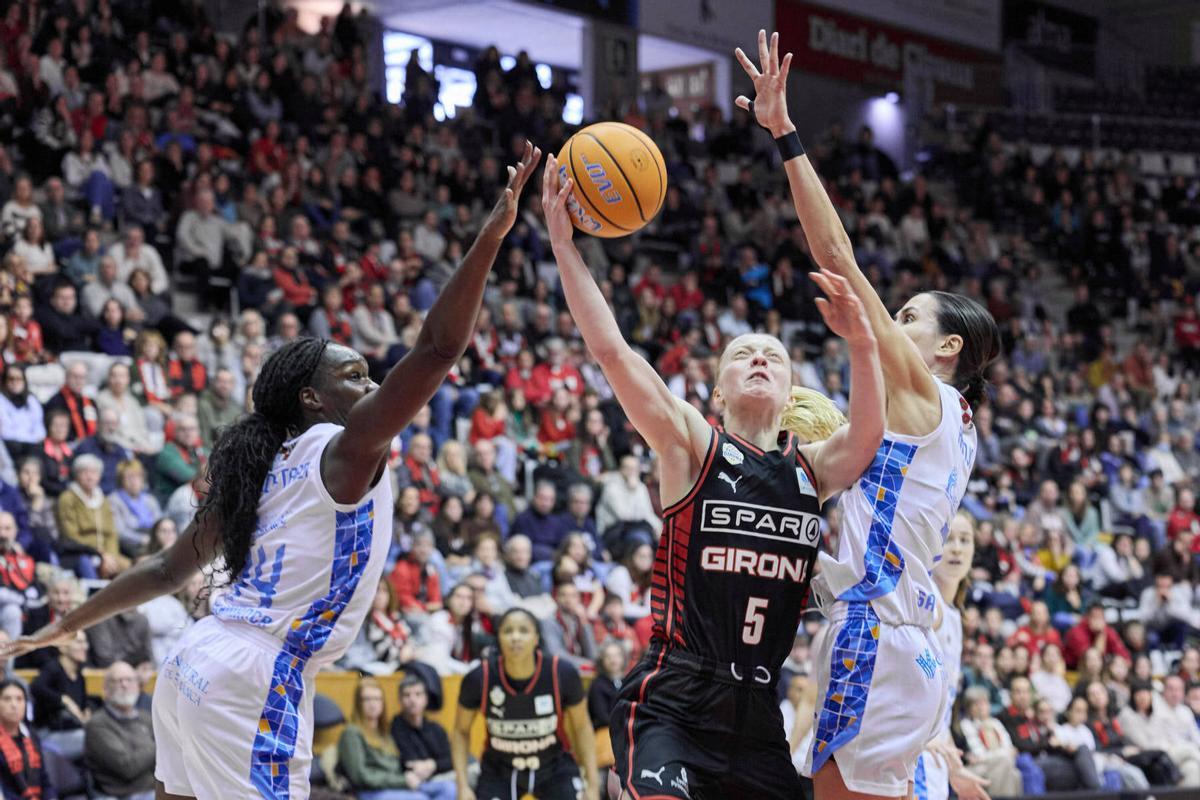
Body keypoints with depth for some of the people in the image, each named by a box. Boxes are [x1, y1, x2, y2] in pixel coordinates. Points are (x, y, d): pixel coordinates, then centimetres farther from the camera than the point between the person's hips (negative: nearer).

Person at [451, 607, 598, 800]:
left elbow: (581, 727, -6)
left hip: (554, 768, 0)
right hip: (498, 773, 0)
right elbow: (460, 731, -5)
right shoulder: (479, 679, -22)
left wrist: (592, 784, -6)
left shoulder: (562, 674, -22)